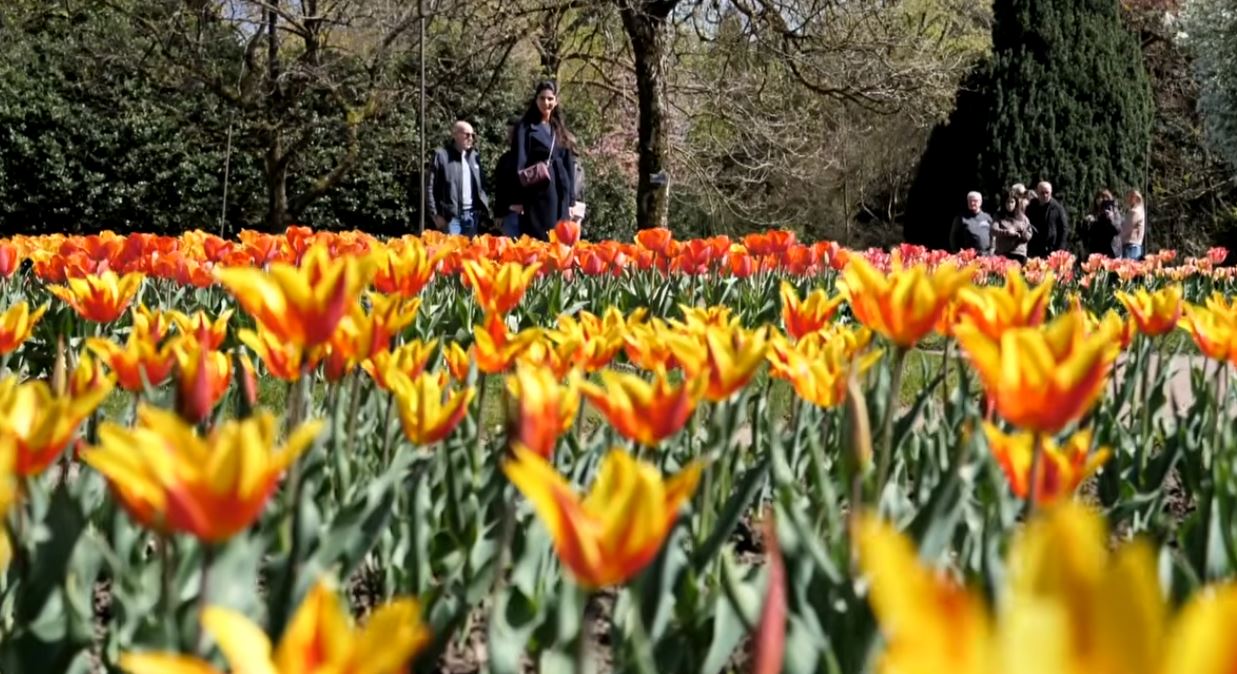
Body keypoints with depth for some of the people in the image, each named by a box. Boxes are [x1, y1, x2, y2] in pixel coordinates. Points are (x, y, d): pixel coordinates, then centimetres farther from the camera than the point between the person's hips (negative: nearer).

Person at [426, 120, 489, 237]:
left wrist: (483, 208, 5)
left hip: (471, 214, 5)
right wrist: (435, 214, -9)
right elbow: (430, 187, -4)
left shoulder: (474, 156, 15)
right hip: (450, 215, -5)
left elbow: (480, 186, 18)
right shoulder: (441, 155, -2)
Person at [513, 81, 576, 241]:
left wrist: (571, 200, 10)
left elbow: (569, 165, 16)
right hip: (536, 195, -5)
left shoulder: (561, 129, 17)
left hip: (560, 195, 5)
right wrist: (518, 198, -13)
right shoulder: (526, 127, 3)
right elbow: (519, 162, -4)